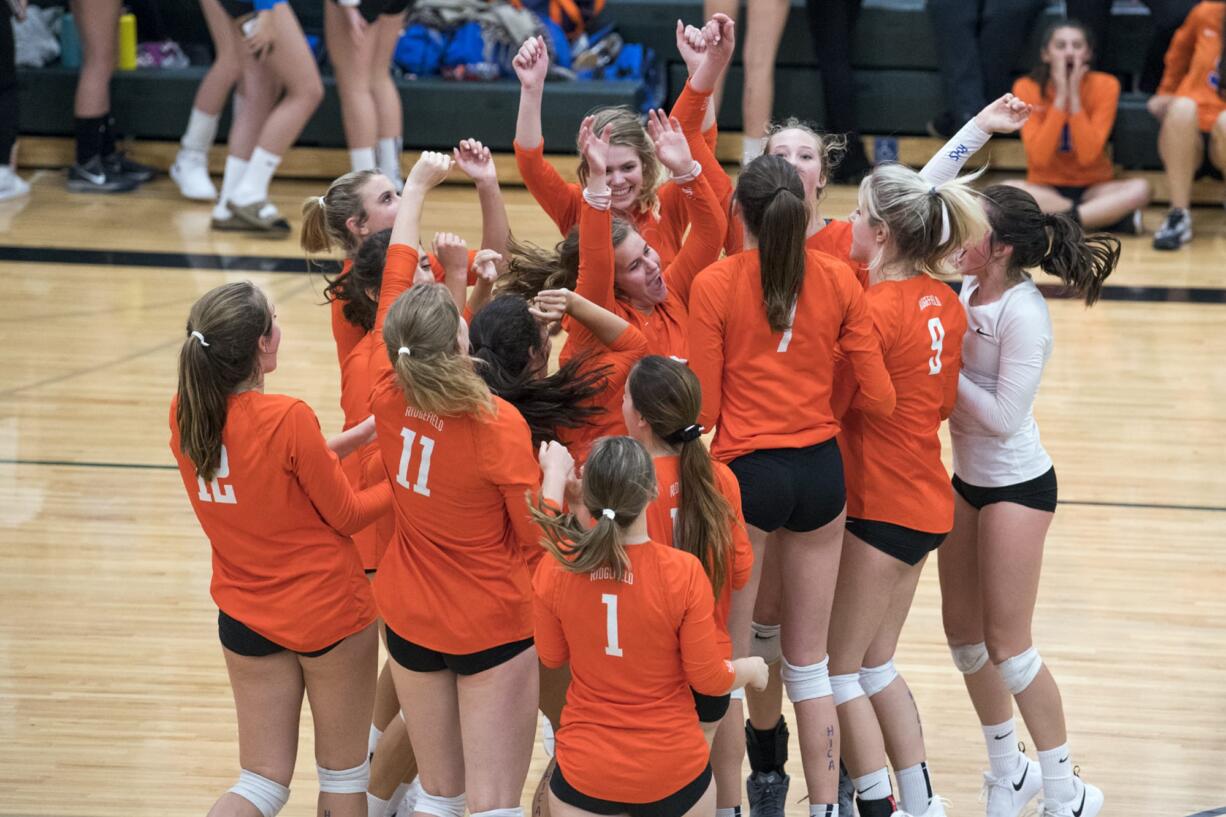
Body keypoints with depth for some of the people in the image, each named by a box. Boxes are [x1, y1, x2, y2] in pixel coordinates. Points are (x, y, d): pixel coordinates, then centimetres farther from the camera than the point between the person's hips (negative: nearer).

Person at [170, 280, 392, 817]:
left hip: (247, 620, 5)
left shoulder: (184, 415, -7)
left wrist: (357, 435, 5)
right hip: (329, 612, -5)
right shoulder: (287, 418, -25)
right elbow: (346, 514, -12)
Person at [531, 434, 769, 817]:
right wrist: (751, 668, 14)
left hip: (585, 771, 1)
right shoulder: (683, 572, -18)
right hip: (673, 771, -1)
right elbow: (709, 679, -9)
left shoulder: (554, 570, -13)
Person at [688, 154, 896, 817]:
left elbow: (703, 409, -9)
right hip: (821, 470, 4)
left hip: (746, 470, -4)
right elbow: (877, 397, -1)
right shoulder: (838, 280, -1)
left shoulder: (714, 285, -10)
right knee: (809, 661, 15)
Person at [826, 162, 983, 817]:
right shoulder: (943, 302, 5)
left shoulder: (875, 309, -20)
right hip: (927, 501, 9)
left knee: (839, 670, 2)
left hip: (880, 510, -9)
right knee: (875, 666, 18)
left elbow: (827, 406, -15)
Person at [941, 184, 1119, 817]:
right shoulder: (969, 291, -1)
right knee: (963, 633, 14)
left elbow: (1004, 416, -25)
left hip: (1016, 488, -8)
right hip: (968, 480, 8)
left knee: (1006, 645, -2)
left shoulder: (1022, 315, -24)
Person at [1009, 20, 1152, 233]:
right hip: (1047, 187, 0)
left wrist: (1074, 95, -22)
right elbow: (1039, 157, -19)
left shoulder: (1105, 85, -8)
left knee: (1140, 188, -29)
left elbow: (1088, 155, -17)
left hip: (1093, 188, 0)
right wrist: (1061, 96, -22)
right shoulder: (1027, 88, -9)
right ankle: (1112, 216, -30)